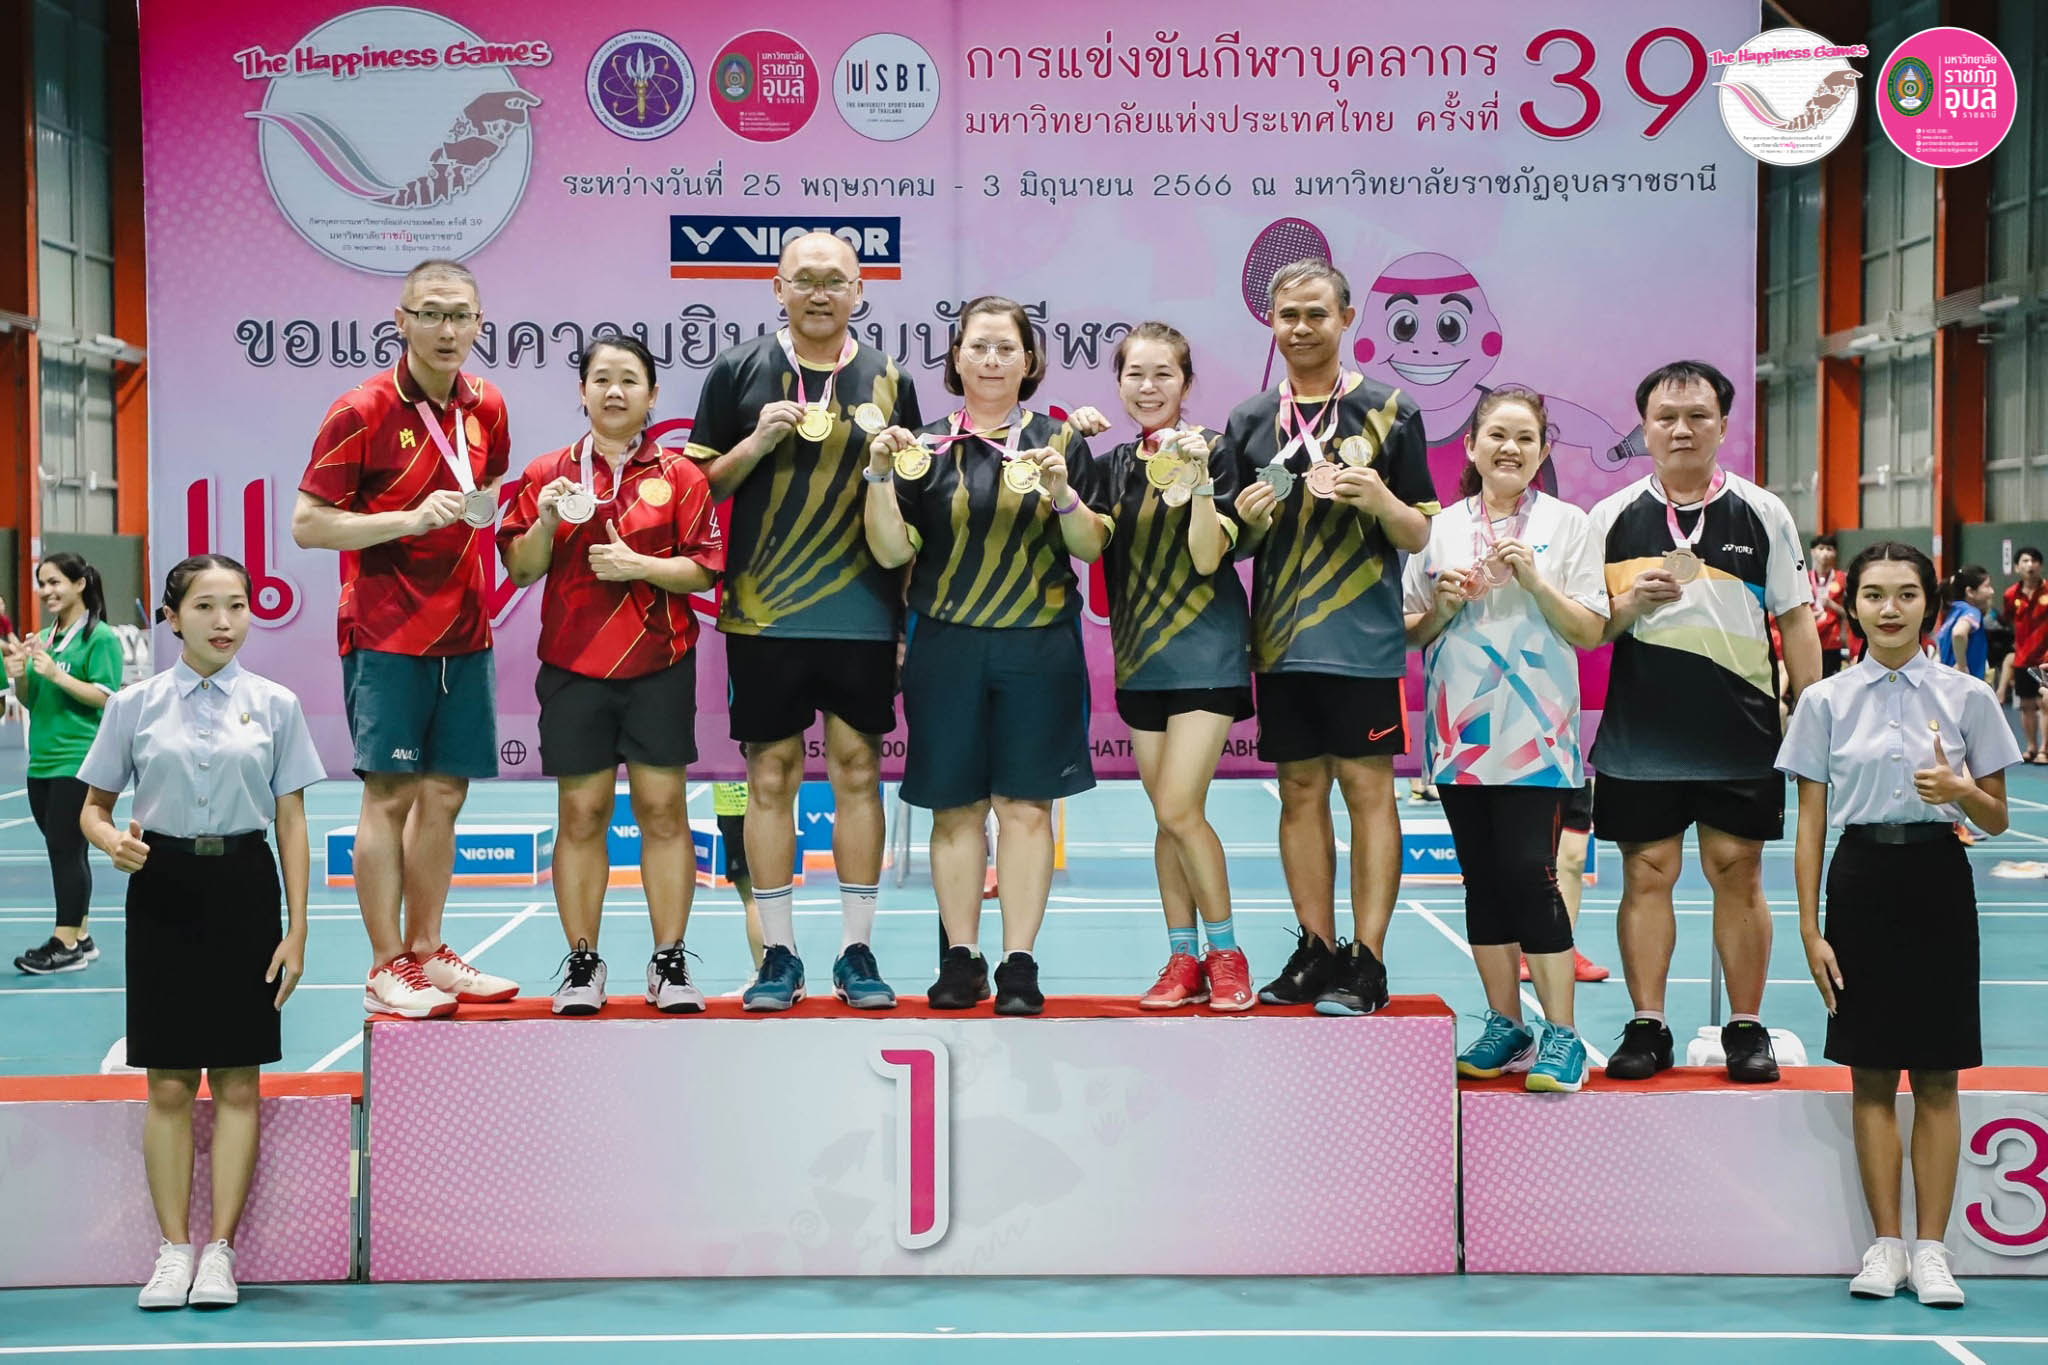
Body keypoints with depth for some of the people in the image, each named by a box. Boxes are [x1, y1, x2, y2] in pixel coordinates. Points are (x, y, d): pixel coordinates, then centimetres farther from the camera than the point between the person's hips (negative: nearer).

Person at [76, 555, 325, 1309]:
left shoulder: (275, 706, 2)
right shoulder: (135, 706, 2)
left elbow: (291, 823, 3)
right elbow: (93, 807, 7)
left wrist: (296, 930, -2)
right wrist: (113, 840, -17)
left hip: (243, 887, 0)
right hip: (163, 887, 0)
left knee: (238, 1083, 2)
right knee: (169, 1084, 2)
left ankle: (219, 1251, 9)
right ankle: (173, 1251, 10)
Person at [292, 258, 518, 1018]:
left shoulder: (487, 408, 8)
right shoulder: (362, 411, -10)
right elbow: (307, 525, -11)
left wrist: (478, 516, 7)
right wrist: (411, 519, -20)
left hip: (463, 634, 6)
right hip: (386, 635, -6)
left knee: (444, 795, 10)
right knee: (389, 795, -4)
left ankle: (426, 953, 20)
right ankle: (386, 969, 3)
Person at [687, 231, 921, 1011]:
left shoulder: (889, 382, 9)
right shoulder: (740, 374, 5)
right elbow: (703, 485, 5)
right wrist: (757, 442, -9)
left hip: (863, 615, 1)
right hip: (764, 614, -1)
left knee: (858, 769, 3)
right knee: (770, 772, 2)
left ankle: (857, 950, 12)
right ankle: (778, 955, 11)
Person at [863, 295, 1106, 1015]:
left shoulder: (1059, 441, 6)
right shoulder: (927, 446, 6)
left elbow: (1091, 547, 2)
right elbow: (892, 552, 1)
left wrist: (1062, 494, -16)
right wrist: (880, 477, -13)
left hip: (1038, 648, -1)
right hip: (946, 646, 1)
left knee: (1025, 805, -1)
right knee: (955, 805, 4)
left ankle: (1019, 966, 3)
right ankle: (959, 958, 13)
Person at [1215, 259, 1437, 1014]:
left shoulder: (1388, 413, 2)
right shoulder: (1248, 422, 11)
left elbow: (1421, 535, 2)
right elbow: (1232, 543, 15)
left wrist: (1380, 500, -18)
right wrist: (1249, 518, -7)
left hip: (1362, 639, -4)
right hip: (1281, 640, 4)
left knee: (1368, 789, -3)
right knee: (1300, 791, 7)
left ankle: (1366, 961, -1)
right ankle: (1315, 950, 15)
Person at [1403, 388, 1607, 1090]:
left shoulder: (1567, 524, 3)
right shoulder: (1441, 527, 10)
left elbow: (1590, 632, -1)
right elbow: (1411, 632, 13)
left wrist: (1535, 580, -13)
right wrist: (1444, 603, -6)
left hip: (1535, 732, -3)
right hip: (1461, 731, 3)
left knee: (1530, 874, -10)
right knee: (1483, 877, 6)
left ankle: (1560, 1035, -6)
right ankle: (1505, 1025, 15)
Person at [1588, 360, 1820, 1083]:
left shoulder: (1763, 513, 5)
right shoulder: (1612, 516, 6)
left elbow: (1795, 619, 8)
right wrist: (1629, 604, -13)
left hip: (1741, 732, 0)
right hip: (1640, 732, 1)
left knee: (1737, 874, 2)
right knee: (1647, 874, 3)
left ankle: (1746, 1029, 12)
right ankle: (1647, 1027, 10)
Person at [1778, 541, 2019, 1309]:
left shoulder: (1966, 696, 1)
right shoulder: (1826, 701, 2)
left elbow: (1997, 821, 5)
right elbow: (1810, 824, 3)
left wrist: (1962, 791, -17)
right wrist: (1810, 930, -2)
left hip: (1937, 881, 0)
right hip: (1860, 880, 0)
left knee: (1936, 1080, 2)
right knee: (1871, 1078, 3)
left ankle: (1930, 1250, 8)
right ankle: (1885, 1246, 10)